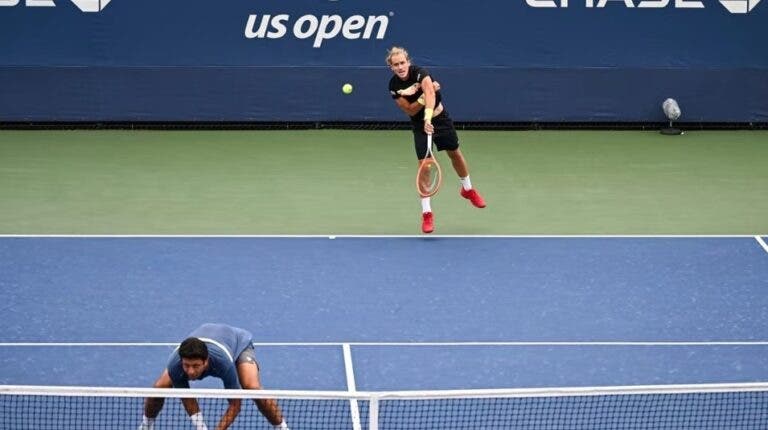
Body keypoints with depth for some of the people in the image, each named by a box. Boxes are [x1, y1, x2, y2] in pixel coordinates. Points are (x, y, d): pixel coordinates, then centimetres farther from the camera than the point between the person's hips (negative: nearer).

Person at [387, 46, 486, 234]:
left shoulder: (420, 73, -27)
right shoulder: (394, 86, -17)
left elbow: (430, 93, -46)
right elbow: (410, 110, -18)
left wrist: (428, 117, -61)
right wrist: (426, 95, -33)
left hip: (440, 117, -1)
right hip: (420, 124, 1)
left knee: (455, 153, 17)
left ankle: (467, 189, 45)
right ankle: (426, 213, -1)